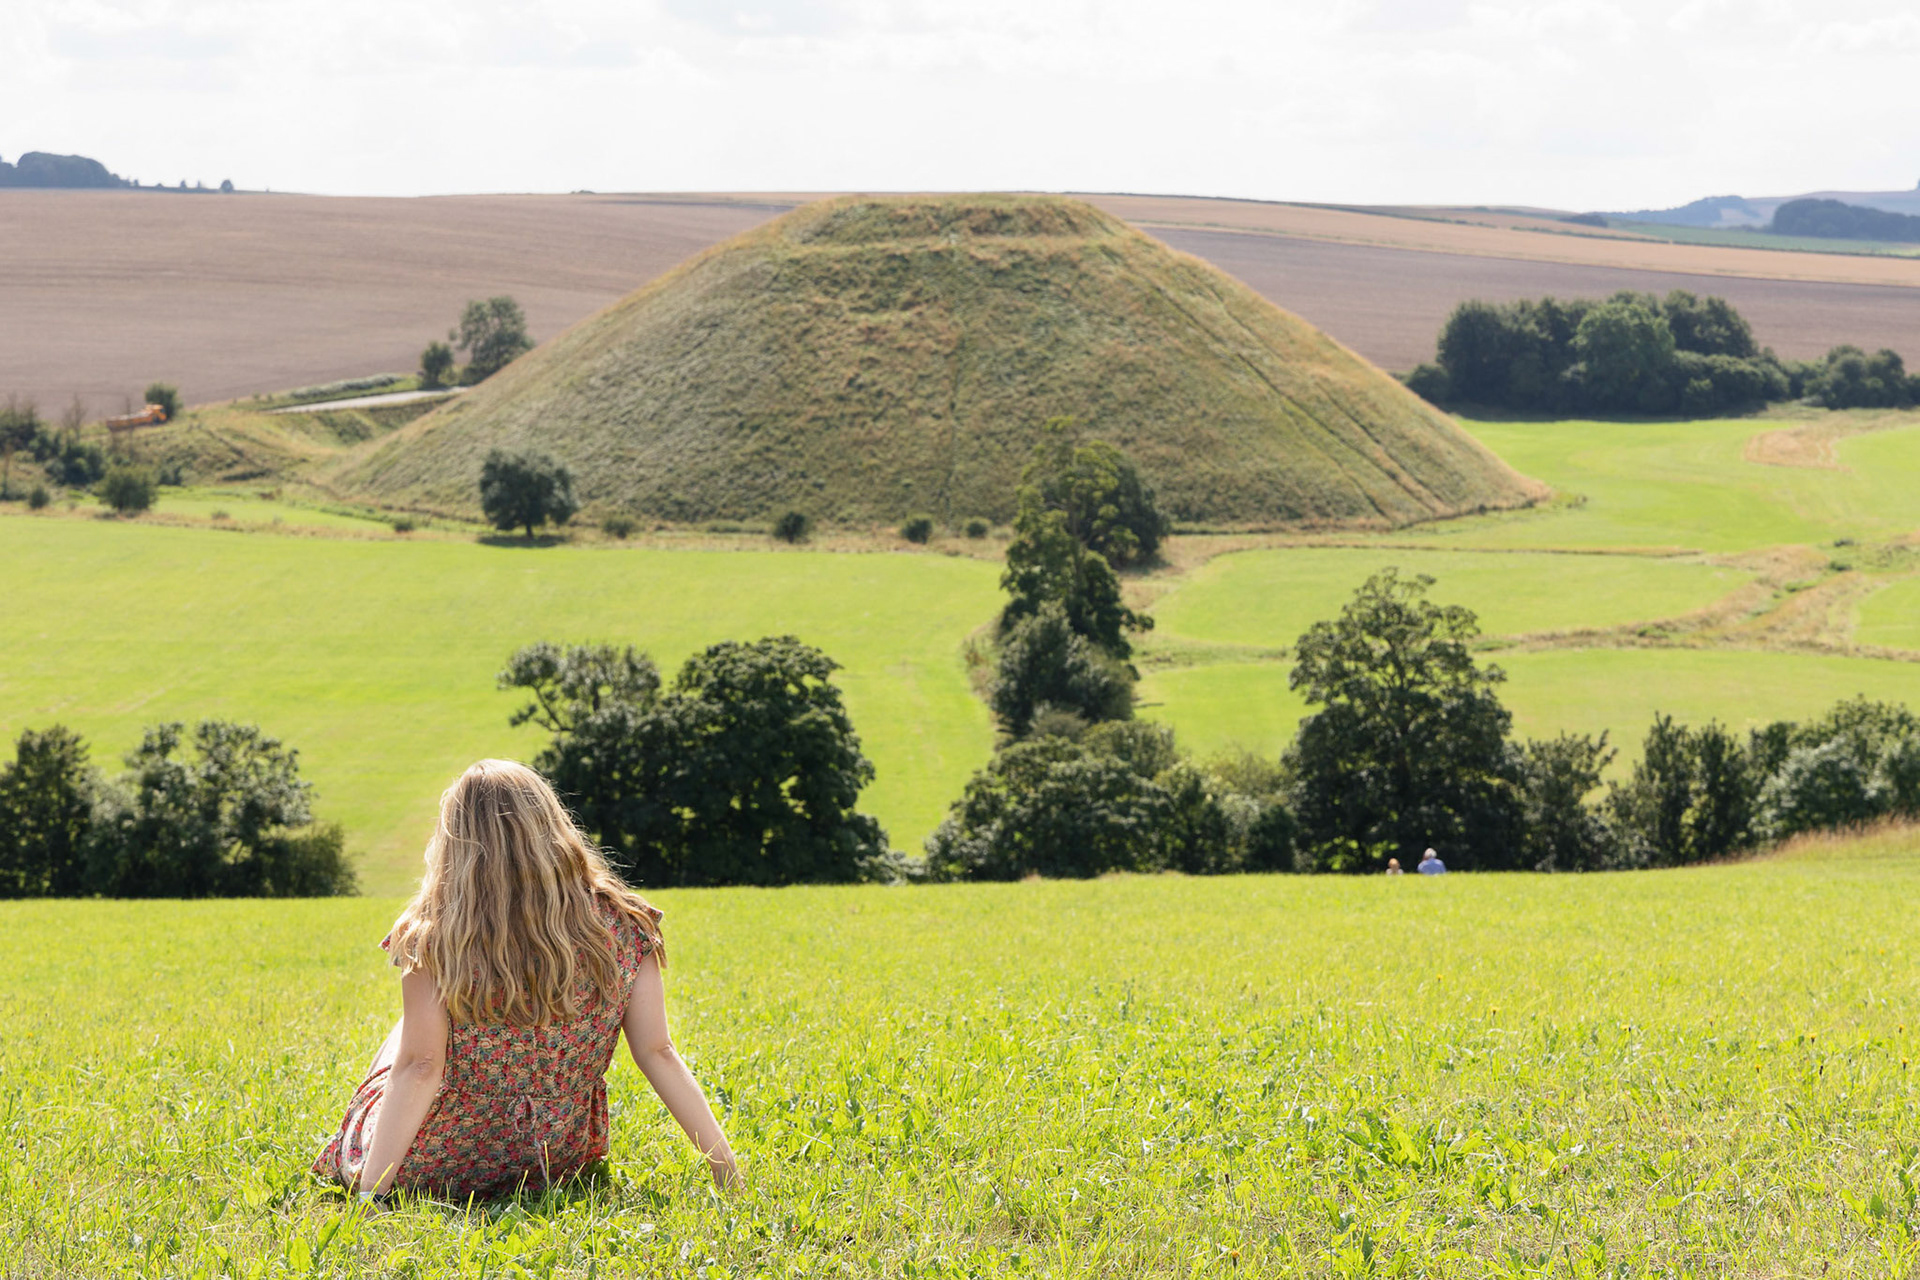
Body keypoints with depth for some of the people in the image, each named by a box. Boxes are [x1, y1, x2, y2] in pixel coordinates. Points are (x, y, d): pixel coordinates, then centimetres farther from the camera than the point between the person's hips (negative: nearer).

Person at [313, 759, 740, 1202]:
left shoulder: (434, 937, -17)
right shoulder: (619, 928, -10)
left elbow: (420, 1066, -20)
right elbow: (658, 1054, -10)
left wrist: (367, 1195, -19)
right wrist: (728, 1172, -5)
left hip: (437, 1166, -2)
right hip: (557, 1161, 2)